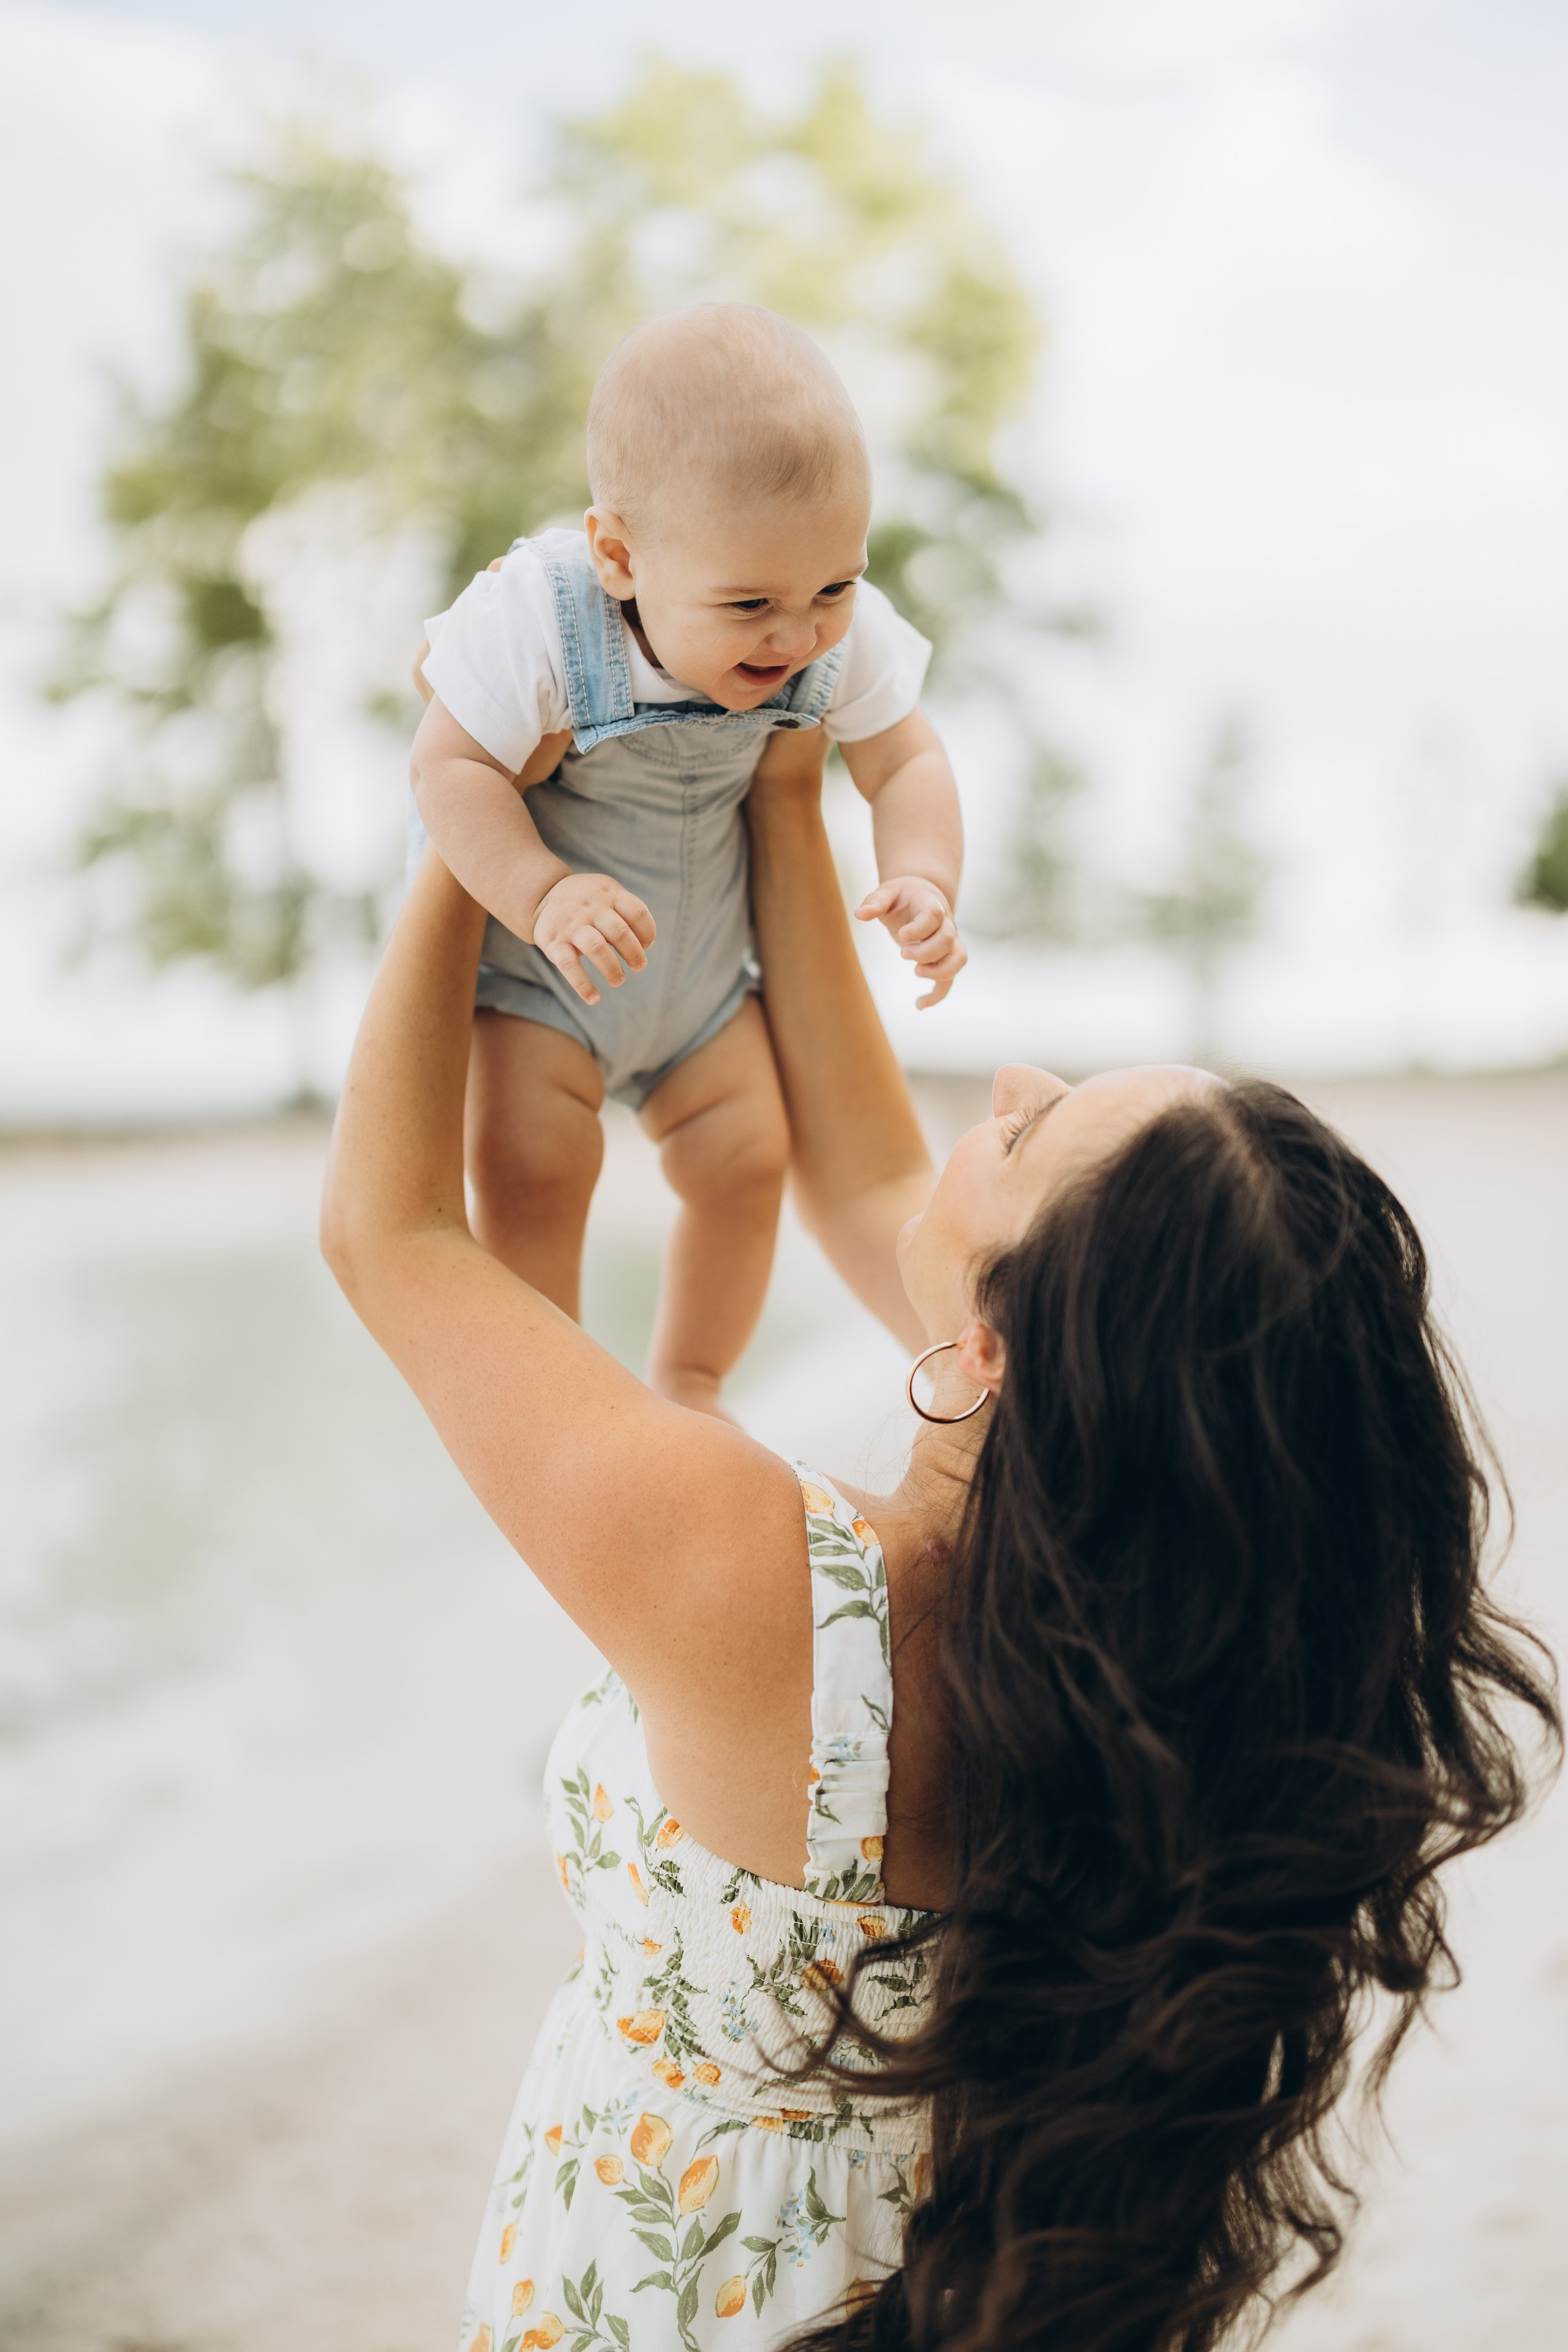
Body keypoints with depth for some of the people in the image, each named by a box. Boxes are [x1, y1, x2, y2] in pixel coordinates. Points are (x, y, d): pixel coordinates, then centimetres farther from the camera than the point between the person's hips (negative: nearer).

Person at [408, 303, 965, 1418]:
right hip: (530, 962, -4)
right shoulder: (536, 623, -33)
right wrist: (545, 894, -44)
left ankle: (686, 1385, 28)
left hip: (701, 964, 4)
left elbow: (906, 759, -8)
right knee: (532, 1164, -18)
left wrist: (923, 880, -28)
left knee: (747, 1159, 3)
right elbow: (449, 766, -29)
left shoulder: (841, 637, -19)